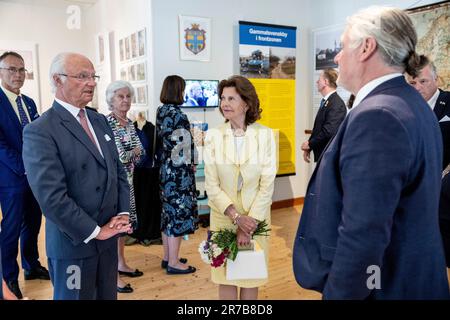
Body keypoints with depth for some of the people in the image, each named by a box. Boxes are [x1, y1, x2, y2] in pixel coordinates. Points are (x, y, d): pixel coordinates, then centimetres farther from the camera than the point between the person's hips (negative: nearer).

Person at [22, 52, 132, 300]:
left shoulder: (100, 121, 8)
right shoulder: (39, 132, -15)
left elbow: (118, 171, 10)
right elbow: (51, 197, -22)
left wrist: (123, 213, -2)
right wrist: (94, 231, -16)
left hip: (108, 237, 7)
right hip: (74, 243, -6)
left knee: (108, 295, 19)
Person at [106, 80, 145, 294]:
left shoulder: (129, 123, 10)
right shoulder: (108, 122, -16)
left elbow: (140, 152, 8)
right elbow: (120, 156, -20)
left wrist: (128, 154, -9)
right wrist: (135, 151, -4)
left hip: (127, 179, 8)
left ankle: (121, 264, 32)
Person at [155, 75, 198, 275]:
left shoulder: (161, 112, 7)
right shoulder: (177, 115, -18)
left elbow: (161, 141, 11)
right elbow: (183, 146, -16)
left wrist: (163, 162, 13)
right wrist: (190, 165, -2)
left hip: (164, 169, 9)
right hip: (178, 171, -9)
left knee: (168, 212, 15)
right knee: (178, 213, 0)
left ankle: (167, 257, 27)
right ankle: (173, 263, 9)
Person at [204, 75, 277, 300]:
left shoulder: (265, 135, -8)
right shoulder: (213, 136, -5)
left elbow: (267, 184, -8)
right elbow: (212, 185, -6)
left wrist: (250, 221, -13)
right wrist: (236, 217, -14)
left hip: (256, 217, -1)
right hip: (223, 217, 1)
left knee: (251, 277, 12)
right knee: (225, 277, 12)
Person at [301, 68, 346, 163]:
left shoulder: (337, 104, -18)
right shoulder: (325, 102, 13)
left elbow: (329, 131, -26)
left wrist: (310, 144, -14)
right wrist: (309, 147, 5)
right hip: (322, 154, 9)